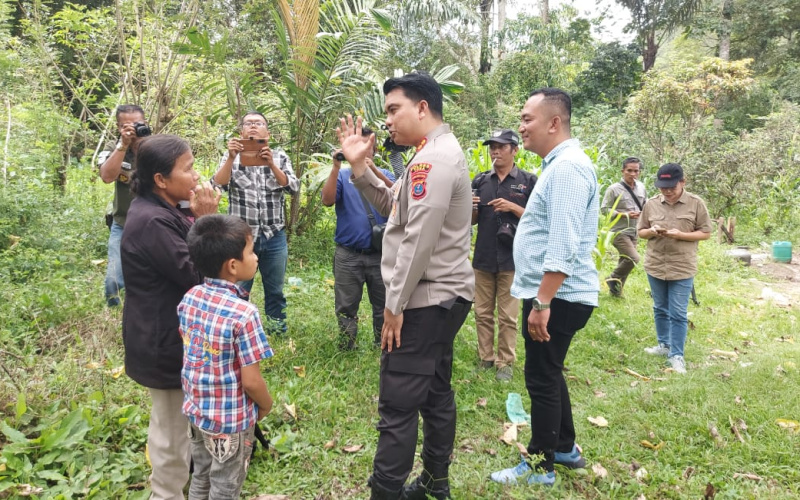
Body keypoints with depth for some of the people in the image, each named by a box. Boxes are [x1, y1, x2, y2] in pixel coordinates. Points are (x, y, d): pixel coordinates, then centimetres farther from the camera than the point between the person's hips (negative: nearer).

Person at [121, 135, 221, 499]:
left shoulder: (160, 210, 4)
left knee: (172, 417, 29)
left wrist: (197, 219, -7)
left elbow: (188, 255, 8)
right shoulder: (152, 222, -28)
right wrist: (204, 220, -23)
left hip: (168, 331, 11)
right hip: (164, 339, -11)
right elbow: (195, 275, -26)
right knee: (171, 421, 7)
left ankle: (179, 470, 50)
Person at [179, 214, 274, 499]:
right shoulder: (243, 314, -28)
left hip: (195, 409, 6)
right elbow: (251, 382, -23)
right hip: (231, 420, -6)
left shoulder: (190, 298, -7)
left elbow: (189, 353, 5)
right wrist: (266, 405, -3)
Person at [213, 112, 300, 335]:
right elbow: (218, 184, -10)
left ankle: (278, 332, 27)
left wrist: (271, 164, -21)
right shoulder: (232, 156, 4)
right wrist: (231, 158, -23)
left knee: (275, 290, 12)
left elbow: (293, 187, -8)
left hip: (274, 237, 1)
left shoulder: (279, 157, 6)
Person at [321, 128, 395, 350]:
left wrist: (374, 170, -23)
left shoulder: (384, 175, 9)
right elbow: (327, 200, -11)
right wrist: (335, 167, -19)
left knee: (384, 305, 10)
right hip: (348, 255, -1)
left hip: (381, 254, 1)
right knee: (346, 306, 7)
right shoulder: (342, 175, 6)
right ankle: (346, 347, 20)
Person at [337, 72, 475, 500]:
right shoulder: (438, 154, 16)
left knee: (397, 406, -5)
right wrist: (358, 164, 7)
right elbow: (393, 208, 18)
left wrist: (395, 305, -16)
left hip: (426, 301, -11)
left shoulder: (432, 159, -18)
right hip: (442, 298, 11)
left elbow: (419, 242, -23)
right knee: (435, 394, 18)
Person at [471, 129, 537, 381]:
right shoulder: (480, 180, 9)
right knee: (482, 313, 10)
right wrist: (472, 207, -9)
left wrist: (513, 207, -17)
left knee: (508, 317, 3)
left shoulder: (528, 181, -2)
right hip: (483, 257, 4)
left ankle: (506, 363, 14)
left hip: (512, 259, -4)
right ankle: (485, 359, 22)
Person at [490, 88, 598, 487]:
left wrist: (542, 302, -26)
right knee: (548, 375, 20)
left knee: (542, 379, 2)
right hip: (551, 294, 10)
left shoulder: (567, 166, -19)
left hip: (557, 297, -10)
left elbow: (563, 246, -26)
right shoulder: (558, 164, 15)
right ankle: (565, 448, 35)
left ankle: (540, 466, 18)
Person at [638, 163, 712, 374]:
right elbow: (641, 232, 9)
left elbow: (706, 233, -3)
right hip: (655, 266, 3)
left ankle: (676, 355, 8)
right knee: (660, 309, 15)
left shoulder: (696, 203, -6)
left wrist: (680, 235, -19)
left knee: (678, 314, -1)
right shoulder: (652, 203, 1)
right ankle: (664, 345, 32)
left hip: (682, 268, -3)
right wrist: (651, 231, -15)